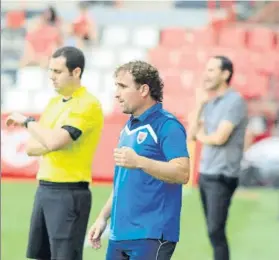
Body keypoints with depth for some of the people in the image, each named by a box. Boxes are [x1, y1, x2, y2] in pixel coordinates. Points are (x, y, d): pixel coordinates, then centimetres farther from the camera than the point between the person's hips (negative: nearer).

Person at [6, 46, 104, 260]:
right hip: (44, 189, 9)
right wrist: (53, 144, -9)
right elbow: (31, 147, 12)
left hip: (69, 194, -9)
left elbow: (54, 141, -25)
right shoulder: (54, 102, 14)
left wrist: (27, 121, -10)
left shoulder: (88, 105, -13)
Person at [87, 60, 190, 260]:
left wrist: (139, 162, -32)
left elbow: (182, 173, -22)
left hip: (151, 235, -9)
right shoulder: (129, 128, 17)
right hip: (120, 234, 9)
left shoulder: (167, 125, -11)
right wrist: (103, 217, 20)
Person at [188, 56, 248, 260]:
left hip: (222, 177, -8)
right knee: (213, 230, 10)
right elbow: (191, 134, 8)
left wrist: (201, 135, 0)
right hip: (205, 174, 8)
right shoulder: (210, 102, 12)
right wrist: (199, 105, -1)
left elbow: (219, 138, -21)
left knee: (216, 231, -10)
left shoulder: (234, 101, -12)